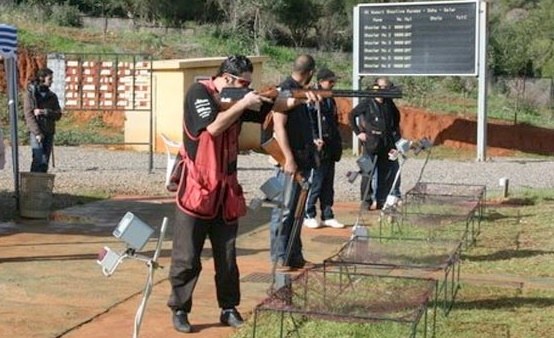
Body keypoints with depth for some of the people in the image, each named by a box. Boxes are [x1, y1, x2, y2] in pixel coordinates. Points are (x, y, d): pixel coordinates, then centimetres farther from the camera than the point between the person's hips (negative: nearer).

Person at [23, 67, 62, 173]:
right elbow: (28, 115, -9)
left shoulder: (52, 96, 12)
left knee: (45, 161, 5)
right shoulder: (30, 94, -2)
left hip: (49, 133, 5)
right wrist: (37, 133, -17)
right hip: (36, 132, -5)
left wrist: (43, 112, -14)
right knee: (38, 160, -15)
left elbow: (58, 115, 3)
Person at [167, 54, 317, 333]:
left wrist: (300, 99, -8)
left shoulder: (238, 98, 8)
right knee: (187, 257, 0)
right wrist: (243, 103, -17)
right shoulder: (198, 93, -10)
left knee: (227, 255, 11)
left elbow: (275, 106, 10)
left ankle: (229, 309, 21)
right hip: (196, 188, -6)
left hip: (226, 189, 6)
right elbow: (214, 127, -24)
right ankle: (179, 310, 13)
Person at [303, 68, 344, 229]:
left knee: (328, 184, 11)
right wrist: (316, 139, -24)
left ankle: (327, 216, 16)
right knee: (316, 182, -5)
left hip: (330, 149, 9)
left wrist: (338, 143, 17)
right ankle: (308, 216, 4)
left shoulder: (330, 99, 18)